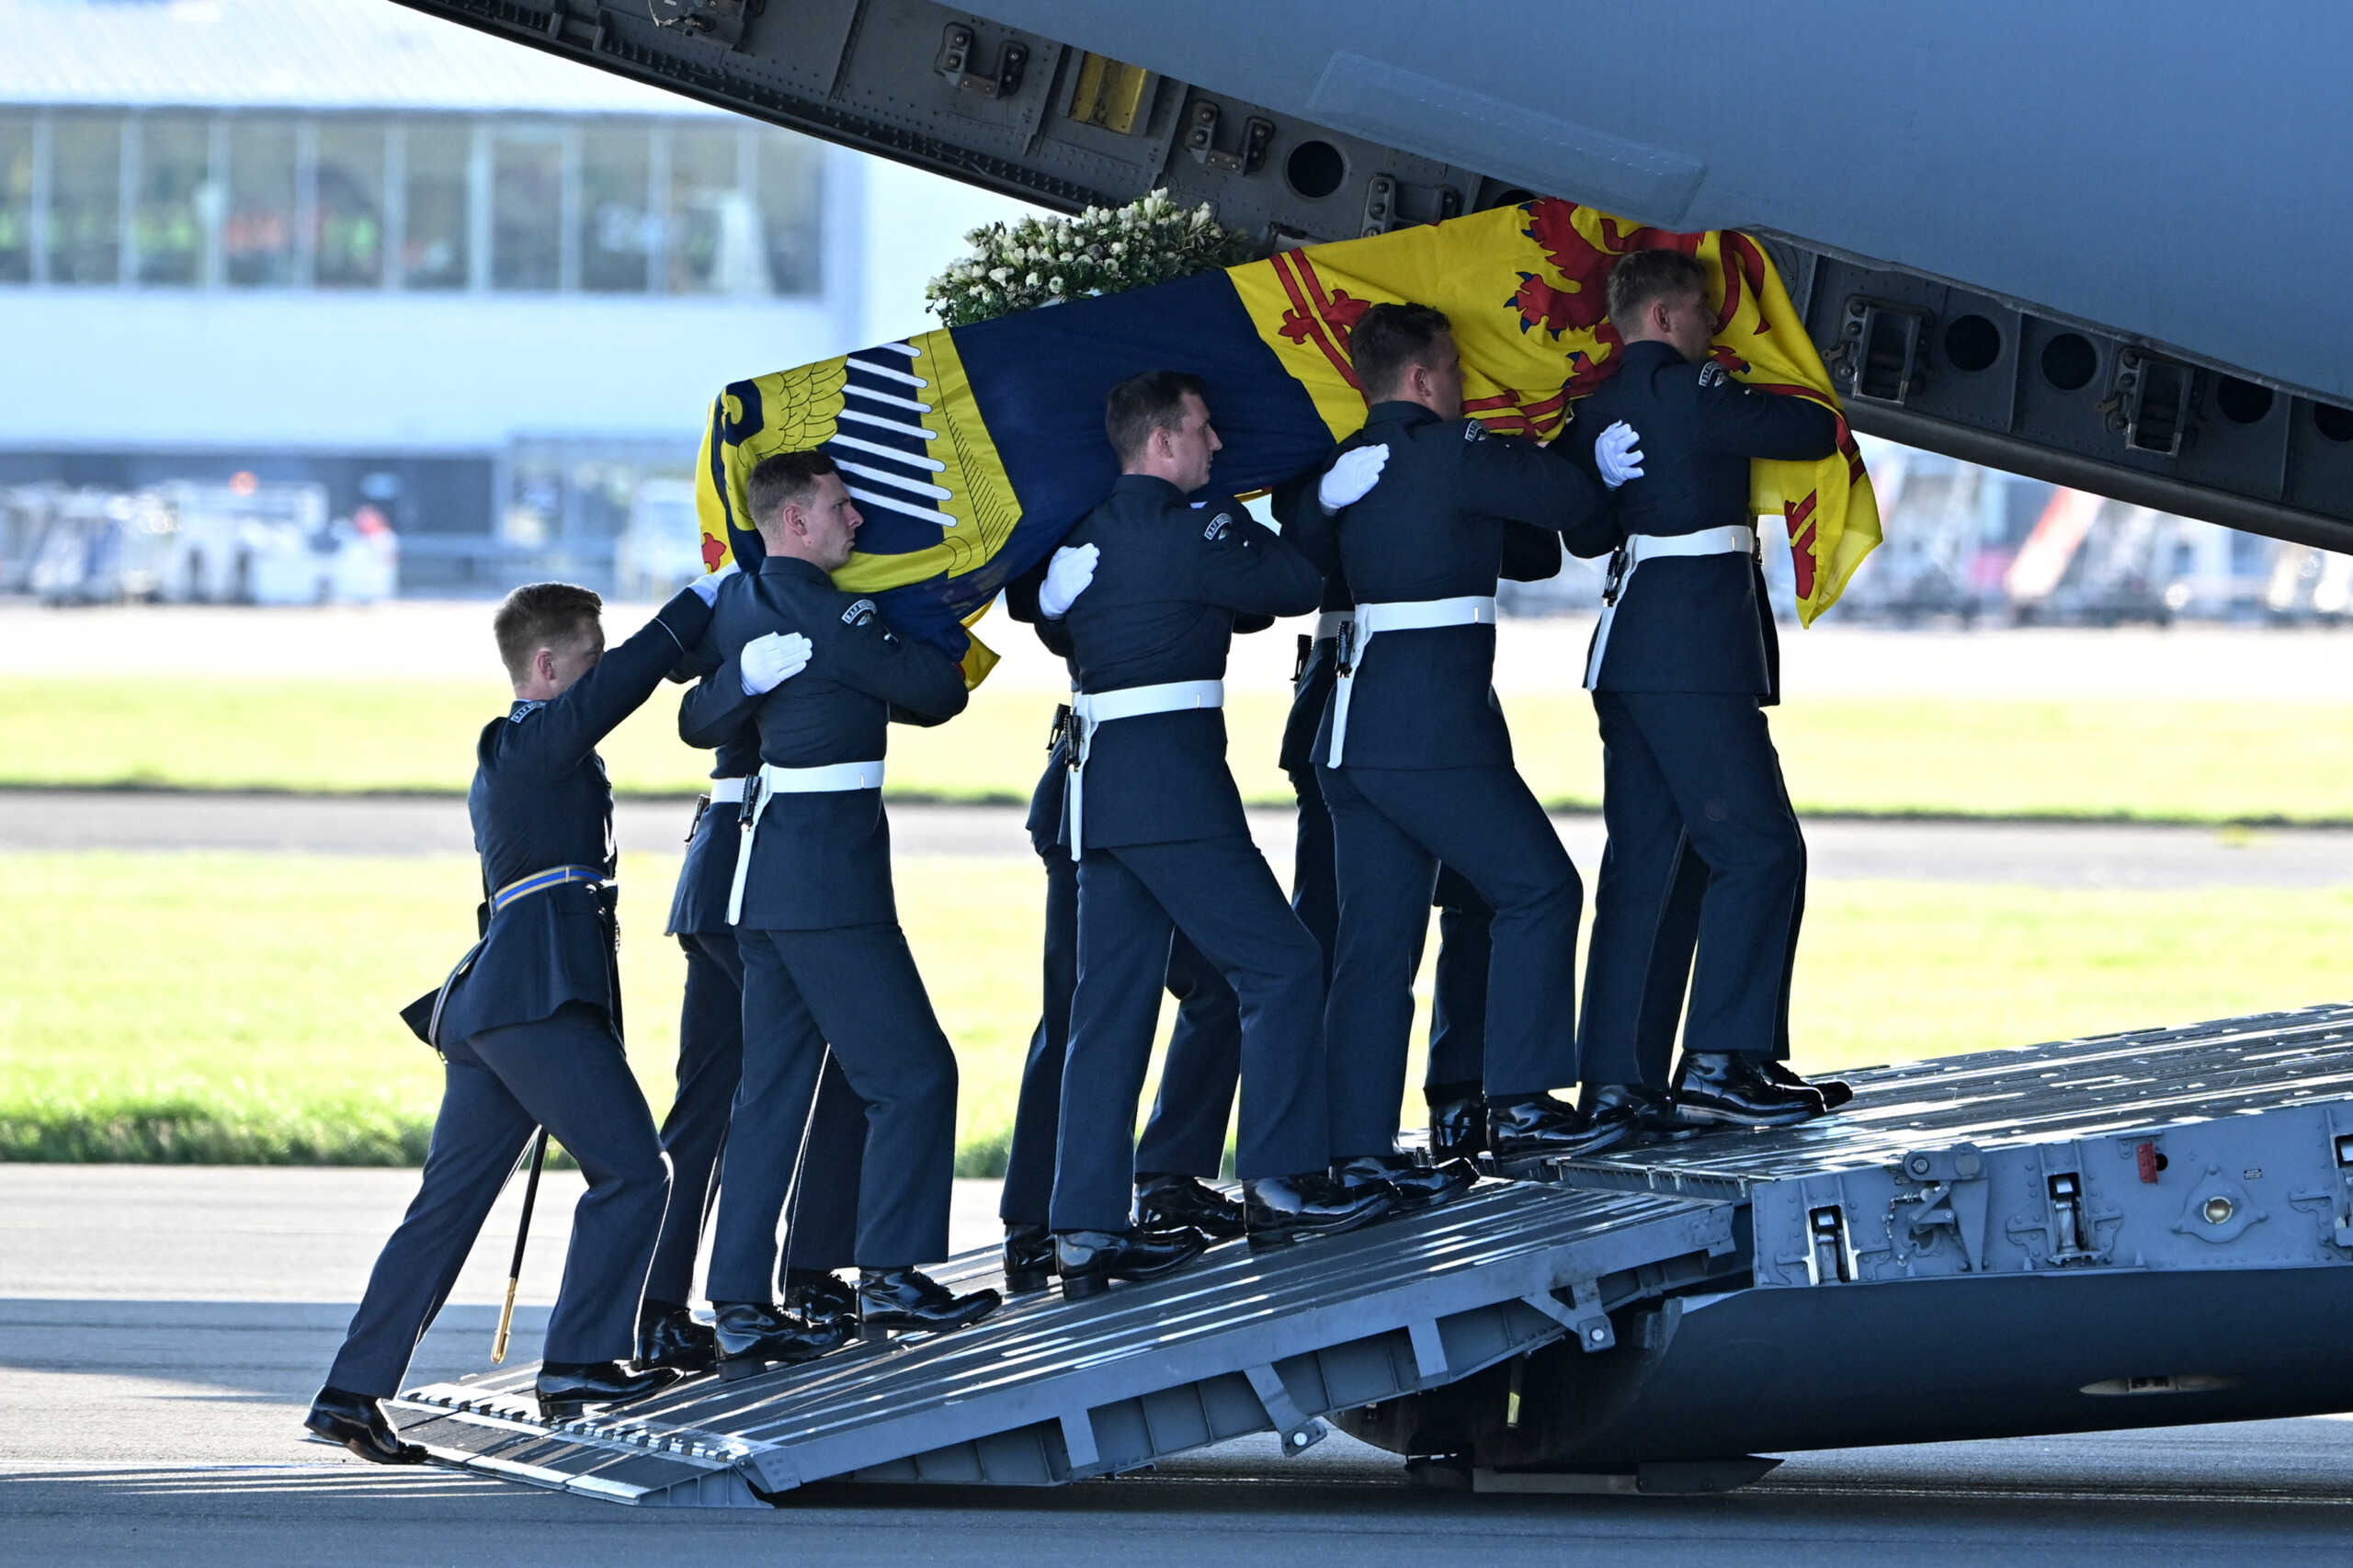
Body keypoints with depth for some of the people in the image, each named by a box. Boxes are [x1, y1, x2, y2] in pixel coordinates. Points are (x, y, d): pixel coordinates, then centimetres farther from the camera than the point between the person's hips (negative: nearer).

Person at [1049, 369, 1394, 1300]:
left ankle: (1087, 1231, 6)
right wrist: (1252, 532, 13)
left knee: (1112, 1004, 8)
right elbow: (1299, 587, -6)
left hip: (1095, 789, 8)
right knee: (1278, 964, -1)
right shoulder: (1189, 532, -11)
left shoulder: (1089, 536, 14)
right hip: (1172, 784, -8)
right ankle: (1280, 1184, -4)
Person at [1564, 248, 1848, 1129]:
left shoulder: (1604, 408, 16)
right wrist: (1815, 419, 16)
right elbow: (1814, 434, -6)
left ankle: (1618, 1080, 7)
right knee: (1759, 849, -8)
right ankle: (1720, 1063, -13)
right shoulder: (1690, 392, -10)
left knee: (1647, 860, 9)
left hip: (1628, 650, 9)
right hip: (1694, 652, -9)